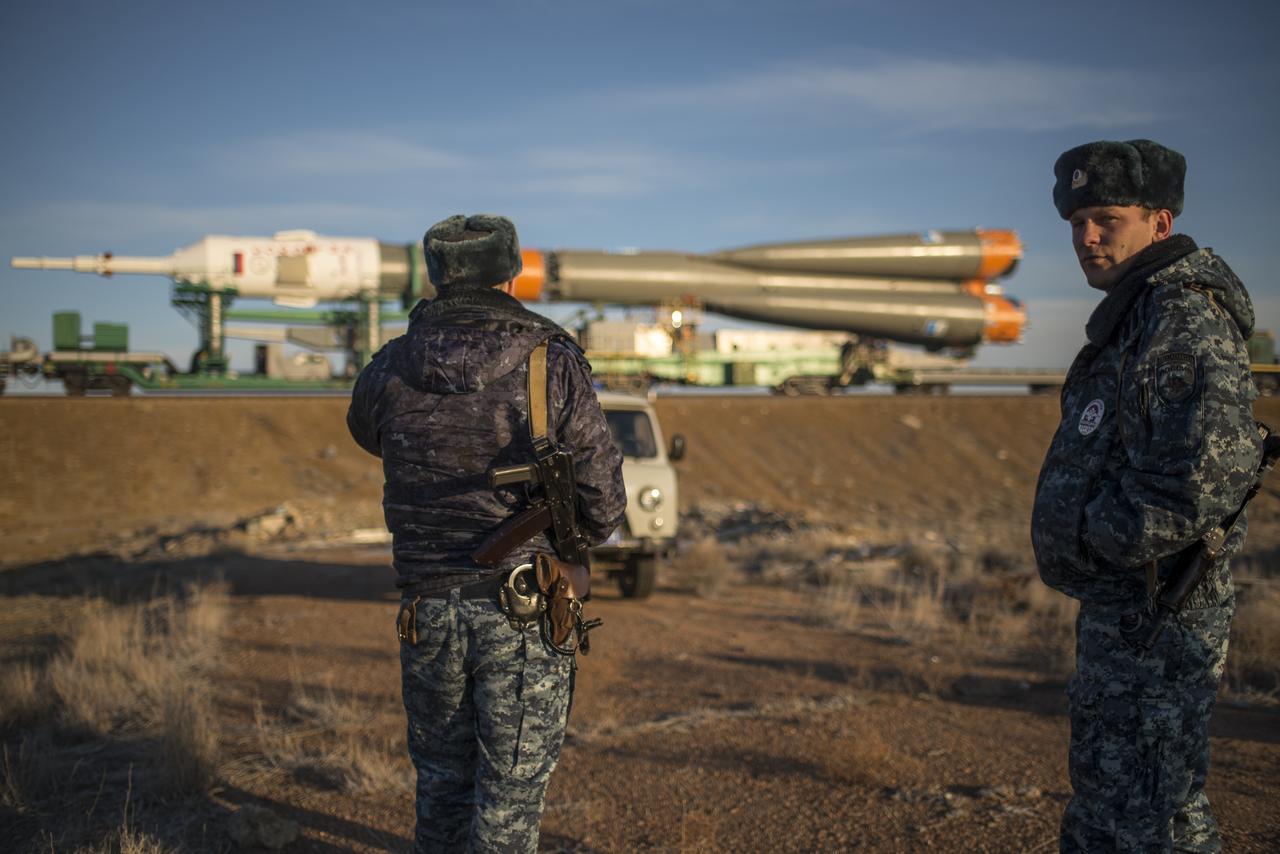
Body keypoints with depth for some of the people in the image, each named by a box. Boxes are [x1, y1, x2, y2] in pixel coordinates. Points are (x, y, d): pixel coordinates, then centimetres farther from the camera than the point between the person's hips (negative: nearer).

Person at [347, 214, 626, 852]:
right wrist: (583, 534, 16)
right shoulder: (553, 364, -10)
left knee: (441, 779, 20)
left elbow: (366, 431, 23)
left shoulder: (390, 367, -1)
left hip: (428, 611, 4)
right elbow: (603, 499, -6)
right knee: (509, 795, 6)